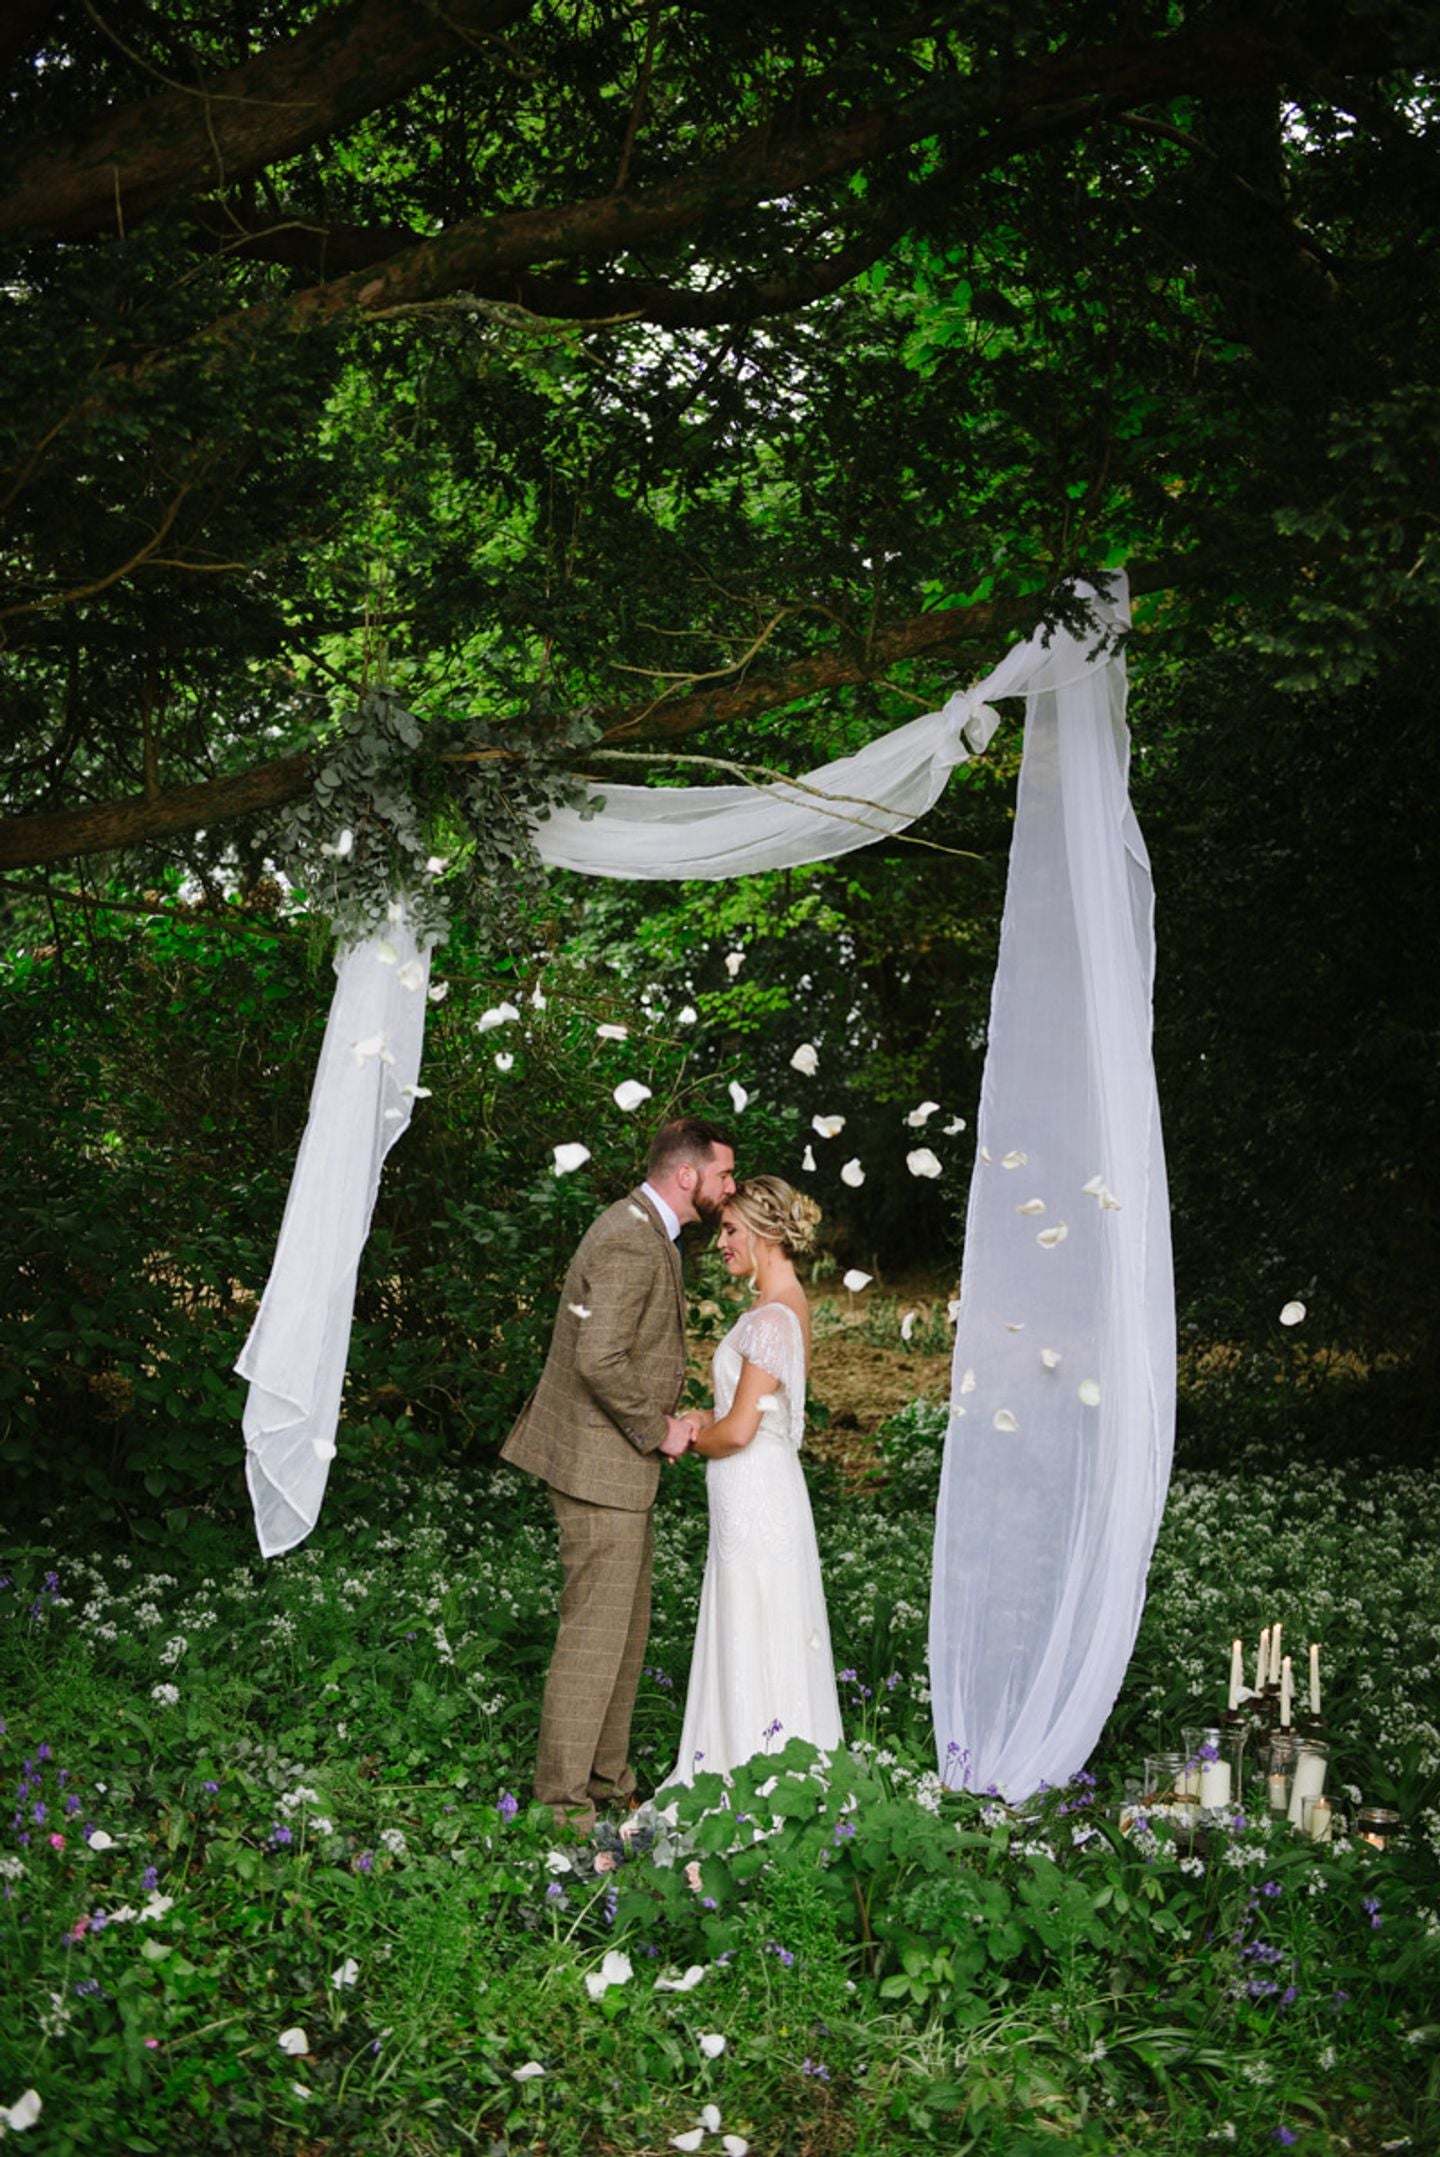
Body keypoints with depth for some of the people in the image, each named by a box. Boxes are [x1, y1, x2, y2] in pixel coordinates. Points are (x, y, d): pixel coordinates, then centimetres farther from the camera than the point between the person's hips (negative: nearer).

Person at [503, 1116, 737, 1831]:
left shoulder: (644, 1229, 13)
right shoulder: (630, 1242, -21)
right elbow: (600, 1361, -28)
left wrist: (658, 1419, 11)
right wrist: (656, 1430, -16)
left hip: (622, 1458, 11)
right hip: (601, 1464, -11)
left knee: (627, 1626, 17)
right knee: (594, 1631, -5)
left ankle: (607, 1779, 27)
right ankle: (561, 1802, 2)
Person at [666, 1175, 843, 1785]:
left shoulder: (770, 1318, -18)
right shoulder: (790, 1306, 12)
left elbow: (739, 1430, -20)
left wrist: (692, 1438, -2)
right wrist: (703, 1422, 8)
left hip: (753, 1495, -10)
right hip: (767, 1488, 10)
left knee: (752, 1643, -3)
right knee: (765, 1641, 13)